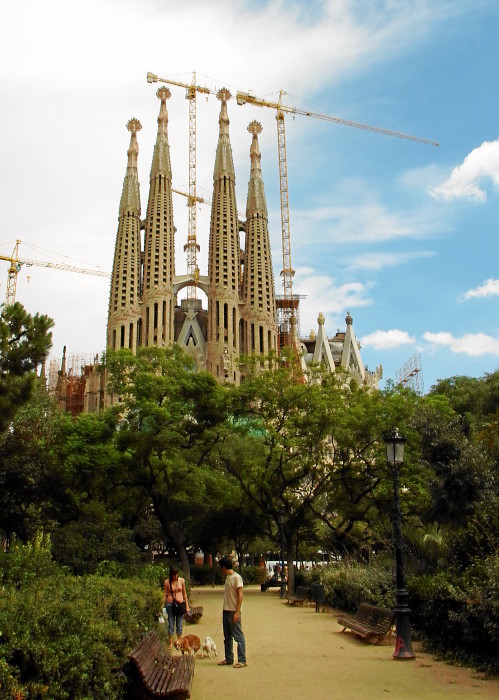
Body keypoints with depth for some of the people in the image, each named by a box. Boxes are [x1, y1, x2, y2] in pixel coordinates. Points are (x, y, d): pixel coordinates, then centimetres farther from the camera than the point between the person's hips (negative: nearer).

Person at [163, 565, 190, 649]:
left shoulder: (181, 580, 0)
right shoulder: (167, 582, -5)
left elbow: (184, 593, 7)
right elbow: (164, 595, -1)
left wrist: (187, 605, 7)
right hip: (170, 604, -2)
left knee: (179, 625, 7)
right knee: (171, 625, 2)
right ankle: (171, 643, 12)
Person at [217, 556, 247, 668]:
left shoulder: (236, 577, -14)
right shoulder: (227, 577, 12)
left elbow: (240, 595, -18)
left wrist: (237, 612, -21)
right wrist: (224, 611, 18)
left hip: (233, 612, -9)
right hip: (226, 611, 9)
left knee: (238, 636, -4)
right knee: (227, 637, 14)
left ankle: (242, 660, 1)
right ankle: (229, 659, 23)